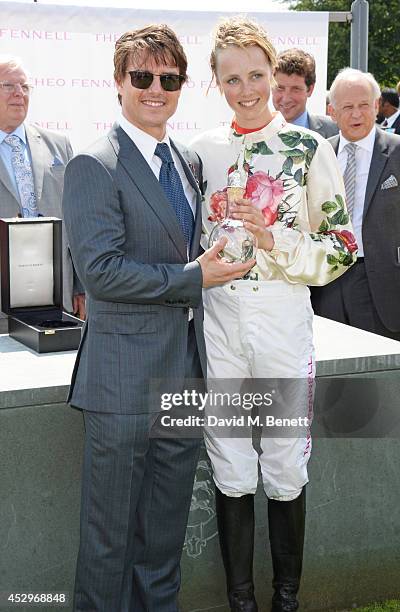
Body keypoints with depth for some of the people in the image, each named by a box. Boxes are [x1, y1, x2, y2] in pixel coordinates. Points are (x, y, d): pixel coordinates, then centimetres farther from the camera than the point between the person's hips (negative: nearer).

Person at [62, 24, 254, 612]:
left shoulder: (189, 161, 13)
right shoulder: (94, 166, -11)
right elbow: (100, 270, -20)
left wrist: (220, 260, 5)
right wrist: (193, 277, -17)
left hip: (185, 370, 7)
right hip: (126, 376, -7)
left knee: (167, 526, 19)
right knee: (111, 530, 6)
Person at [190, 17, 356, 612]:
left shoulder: (309, 147, -3)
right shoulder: (202, 149, 5)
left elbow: (343, 246, -2)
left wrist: (274, 239, -15)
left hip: (284, 322, -2)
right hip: (218, 323, 2)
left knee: (286, 472, 8)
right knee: (232, 473, 9)